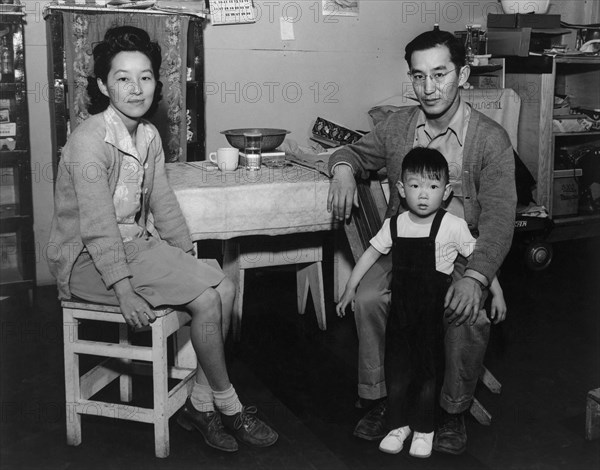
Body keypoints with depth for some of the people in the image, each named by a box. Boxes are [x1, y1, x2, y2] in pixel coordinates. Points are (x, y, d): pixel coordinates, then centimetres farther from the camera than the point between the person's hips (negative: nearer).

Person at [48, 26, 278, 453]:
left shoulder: (149, 136, 6)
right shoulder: (90, 141, -19)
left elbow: (163, 203, 11)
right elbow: (97, 225, -23)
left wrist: (191, 259, 4)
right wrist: (124, 291, -27)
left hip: (136, 245, 8)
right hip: (87, 259, -8)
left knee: (224, 287, -9)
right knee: (207, 299, -19)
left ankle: (200, 404, 0)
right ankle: (228, 407, 0)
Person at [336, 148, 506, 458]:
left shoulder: (453, 226, -11)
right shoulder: (394, 225, -1)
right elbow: (371, 254, 11)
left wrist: (497, 293, -2)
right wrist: (350, 288, 12)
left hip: (434, 314, -3)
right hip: (400, 311, 3)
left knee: (428, 374, 7)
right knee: (396, 371, 8)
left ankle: (423, 430, 26)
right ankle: (398, 425, 28)